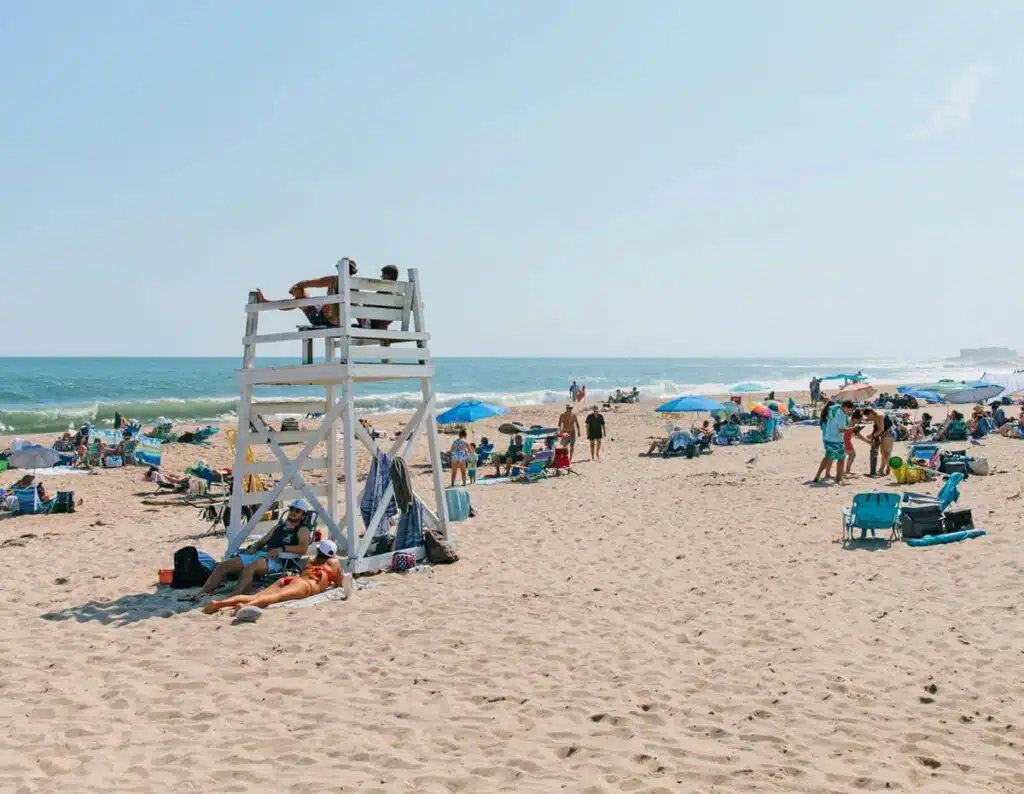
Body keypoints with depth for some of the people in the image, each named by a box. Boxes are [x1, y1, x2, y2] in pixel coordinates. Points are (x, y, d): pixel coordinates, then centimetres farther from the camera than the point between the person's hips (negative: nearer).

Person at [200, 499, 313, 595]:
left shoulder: (302, 530, 8)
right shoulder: (279, 526, 30)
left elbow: (303, 548, -11)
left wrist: (282, 548, -21)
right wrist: (254, 547, 8)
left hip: (277, 559, -8)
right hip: (259, 553, 8)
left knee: (249, 568, -39)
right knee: (223, 565, -8)